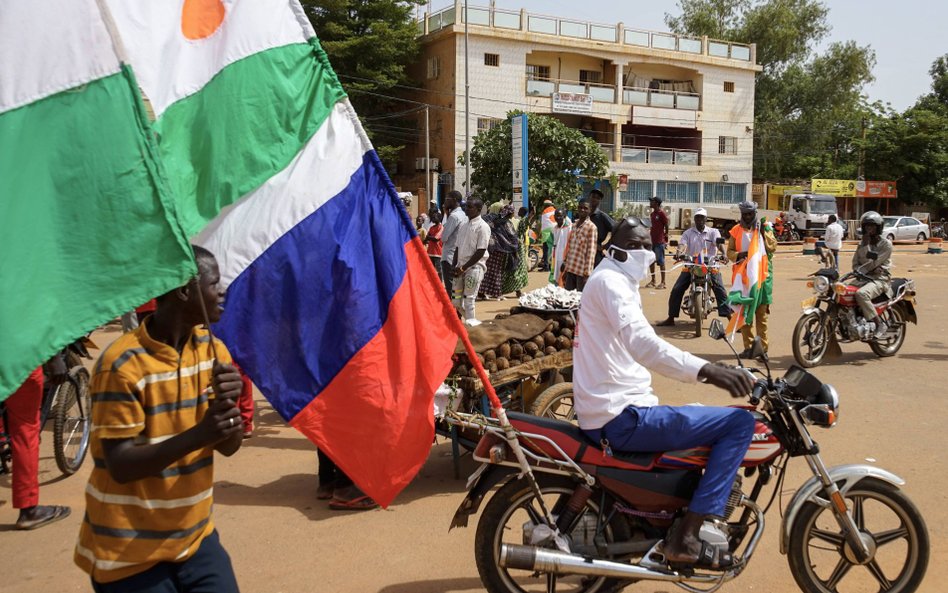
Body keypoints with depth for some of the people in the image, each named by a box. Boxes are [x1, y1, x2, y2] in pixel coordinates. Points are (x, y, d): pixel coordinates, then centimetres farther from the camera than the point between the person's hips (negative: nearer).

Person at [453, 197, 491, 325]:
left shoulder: (482, 226, -9)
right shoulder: (464, 226, 13)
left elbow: (480, 251, -14)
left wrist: (463, 268, -14)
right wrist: (455, 266, 4)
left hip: (474, 266, -7)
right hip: (461, 267, 7)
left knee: (468, 298, -5)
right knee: (456, 296, 8)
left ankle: (470, 322, 5)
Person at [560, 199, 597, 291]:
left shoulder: (591, 227, -10)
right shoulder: (574, 225, 12)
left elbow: (591, 251, -13)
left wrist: (587, 273, -16)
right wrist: (564, 263, 16)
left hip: (582, 270, -7)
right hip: (570, 268, 7)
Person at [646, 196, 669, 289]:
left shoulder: (662, 213, -12)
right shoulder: (651, 214, 12)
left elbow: (666, 226, -9)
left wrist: (666, 238, -6)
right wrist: (649, 238, 15)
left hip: (659, 242, -8)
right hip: (651, 240, 8)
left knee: (661, 262, -4)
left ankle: (663, 282, 2)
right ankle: (653, 280, 21)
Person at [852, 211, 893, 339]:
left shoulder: (886, 244, -4)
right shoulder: (862, 243, 16)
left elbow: (873, 263, -12)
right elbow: (855, 263, 8)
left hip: (879, 279, -7)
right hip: (863, 278, 7)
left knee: (861, 294, -36)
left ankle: (880, 324, -24)